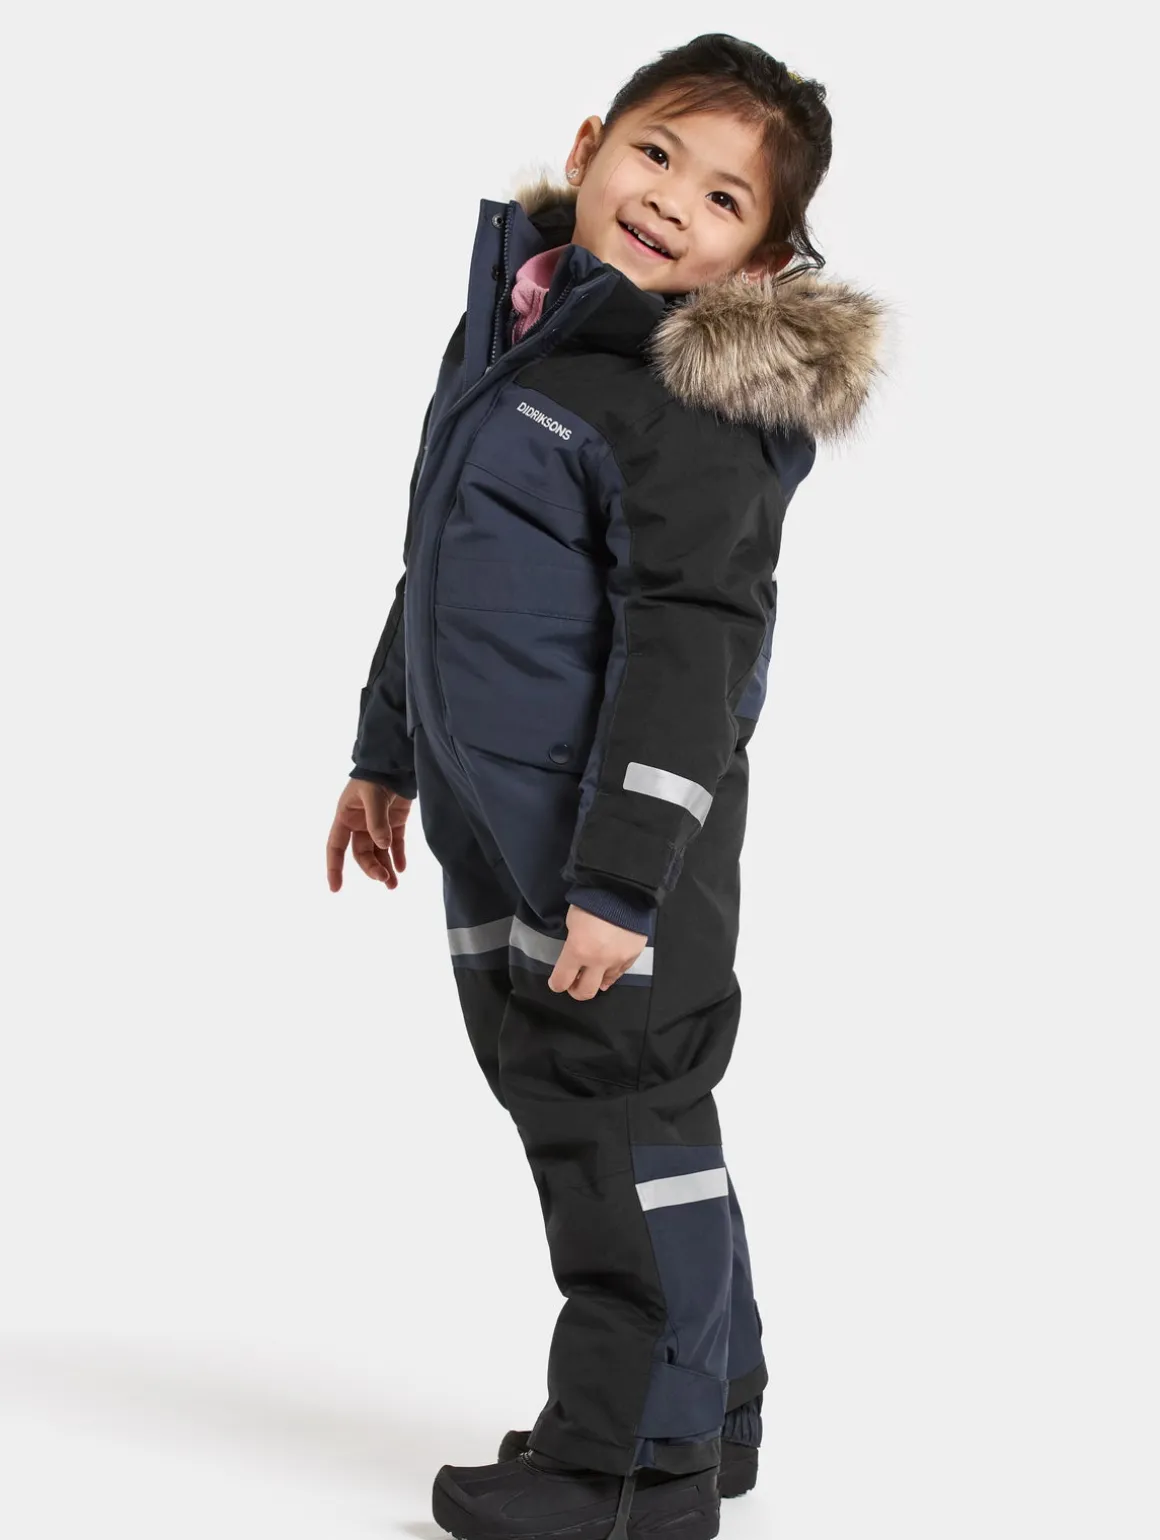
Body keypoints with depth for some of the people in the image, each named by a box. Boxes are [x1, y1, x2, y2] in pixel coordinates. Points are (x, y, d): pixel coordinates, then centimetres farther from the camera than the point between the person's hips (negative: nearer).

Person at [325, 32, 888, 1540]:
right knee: (577, 1111, 18)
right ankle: (707, 1406, 34)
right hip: (495, 827, 9)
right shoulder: (507, 330, 10)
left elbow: (689, 650, -21)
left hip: (619, 843, -9)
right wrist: (388, 752, 25)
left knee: (624, 1125, 2)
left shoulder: (696, 404, -17)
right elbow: (442, 569, 20)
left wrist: (619, 879, -23)